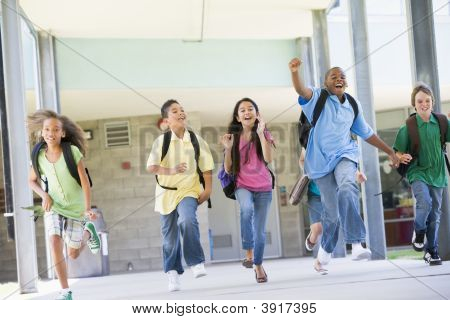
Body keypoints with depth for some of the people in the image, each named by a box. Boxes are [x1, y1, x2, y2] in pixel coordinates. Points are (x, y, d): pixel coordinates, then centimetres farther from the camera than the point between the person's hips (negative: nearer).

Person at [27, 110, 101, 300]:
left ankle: (88, 231, 37)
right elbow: (32, 181, 9)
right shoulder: (39, 156, -8)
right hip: (53, 207, 2)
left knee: (73, 254, 3)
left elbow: (85, 181, -16)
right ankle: (65, 291, -12)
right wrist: (44, 195, -10)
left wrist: (87, 208, -24)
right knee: (55, 241, -21)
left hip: (75, 208, -2)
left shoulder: (72, 151, -18)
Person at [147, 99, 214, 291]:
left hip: (188, 190, -1)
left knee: (188, 220, -29)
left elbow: (206, 167, 6)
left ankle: (196, 263, -20)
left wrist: (207, 189, -2)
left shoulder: (196, 140, -1)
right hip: (166, 192, 1)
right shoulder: (161, 141, -5)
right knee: (170, 236, 7)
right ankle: (173, 274, 22)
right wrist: (171, 170, -31)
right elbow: (151, 167, -15)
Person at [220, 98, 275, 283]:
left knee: (260, 230, 5)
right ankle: (248, 251, -19)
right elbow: (228, 170, 1)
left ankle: (258, 266, 26)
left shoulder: (263, 134, -3)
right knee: (247, 208, -34)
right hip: (243, 186, 0)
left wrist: (260, 133, -21)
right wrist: (228, 148, -13)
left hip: (263, 187, 0)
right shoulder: (234, 137, 0)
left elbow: (268, 159, -20)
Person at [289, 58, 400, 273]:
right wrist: (294, 72, -44)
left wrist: (390, 152, 26)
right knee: (331, 210, -2)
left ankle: (356, 246, -34)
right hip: (321, 160, -2)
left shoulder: (353, 106, 13)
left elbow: (367, 134, 25)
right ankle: (325, 251, 26)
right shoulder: (318, 98, 0)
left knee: (347, 189, -30)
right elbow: (302, 91, -23)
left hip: (344, 156, 2)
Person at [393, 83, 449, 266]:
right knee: (425, 202, -27)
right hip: (417, 172, -3)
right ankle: (419, 232, 3)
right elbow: (398, 152, -2)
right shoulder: (408, 127, -5)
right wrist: (401, 158, -23)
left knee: (435, 214, 6)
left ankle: (431, 252, 20)